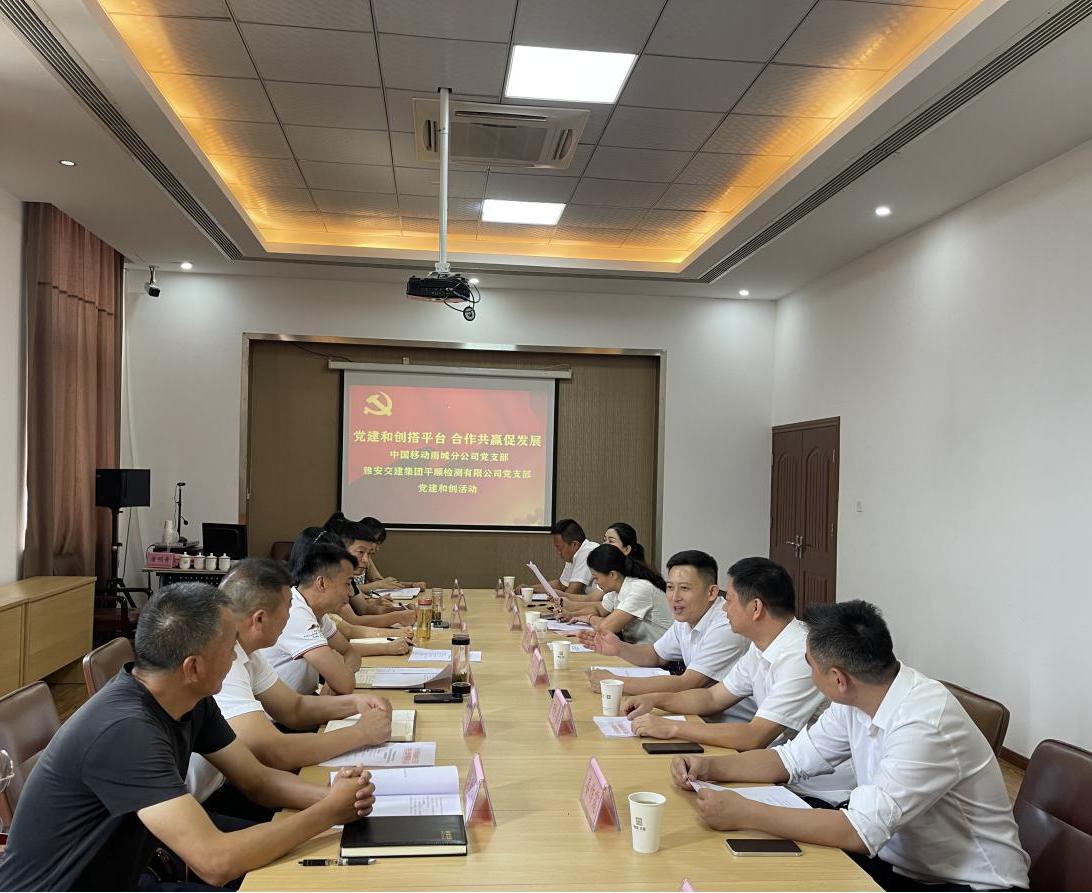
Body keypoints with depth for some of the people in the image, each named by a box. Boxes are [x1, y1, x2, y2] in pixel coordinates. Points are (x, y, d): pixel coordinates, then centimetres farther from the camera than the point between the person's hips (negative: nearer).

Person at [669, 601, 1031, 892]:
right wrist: (710, 767, -6)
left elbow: (859, 830, -33)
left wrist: (744, 813, -29)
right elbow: (793, 758, 7)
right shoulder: (856, 700, -5)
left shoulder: (926, 724, -29)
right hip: (899, 862, 7)